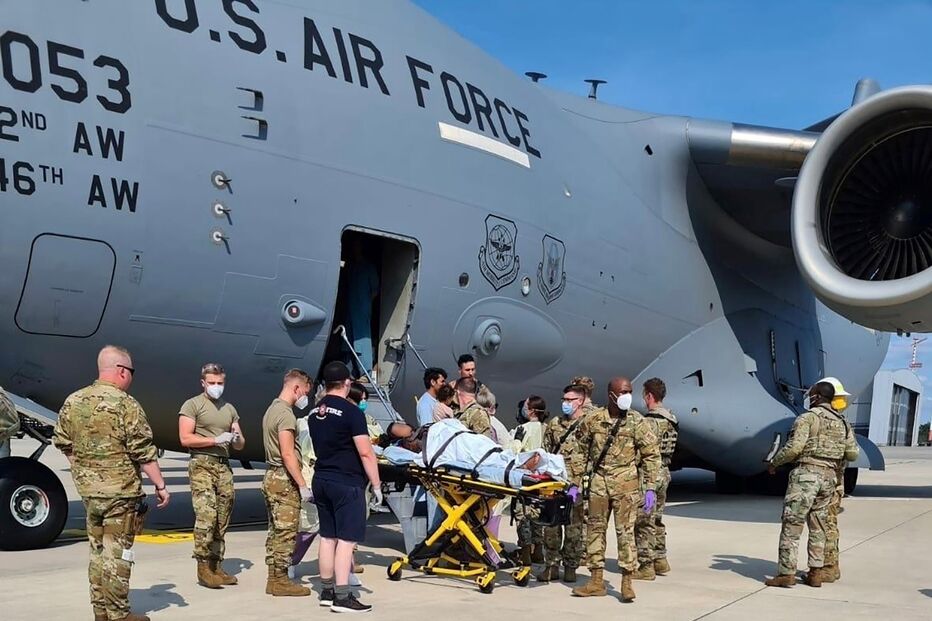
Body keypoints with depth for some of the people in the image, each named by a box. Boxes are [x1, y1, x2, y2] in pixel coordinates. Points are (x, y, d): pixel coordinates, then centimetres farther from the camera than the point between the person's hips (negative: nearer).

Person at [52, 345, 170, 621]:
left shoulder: (73, 402, 4)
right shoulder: (126, 404, -15)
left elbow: (63, 444, 12)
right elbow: (144, 453, -15)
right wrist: (161, 486, -7)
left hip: (88, 490, 6)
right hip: (121, 491, -6)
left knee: (97, 551, 16)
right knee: (117, 554, 1)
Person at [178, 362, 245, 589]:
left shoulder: (229, 409, 19)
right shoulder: (192, 405, 2)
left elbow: (240, 446, 21)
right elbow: (185, 438, -9)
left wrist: (237, 438, -2)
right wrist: (216, 440, -13)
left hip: (224, 466, 6)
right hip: (202, 465, -6)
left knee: (222, 520, 5)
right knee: (206, 515, -17)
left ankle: (216, 566, 11)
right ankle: (203, 567, -11)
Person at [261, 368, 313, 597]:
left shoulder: (272, 409, 16)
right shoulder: (286, 414, -16)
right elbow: (288, 454, -22)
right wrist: (303, 485, -20)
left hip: (271, 477, 10)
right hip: (284, 480, -10)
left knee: (276, 531, 13)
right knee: (286, 531, -4)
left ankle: (273, 579, 18)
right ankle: (281, 581, 0)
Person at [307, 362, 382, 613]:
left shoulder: (314, 413, 10)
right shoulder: (351, 412, -14)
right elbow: (365, 453, -16)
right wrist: (376, 484, -10)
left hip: (321, 480, 8)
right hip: (347, 484, -8)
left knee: (328, 537, 13)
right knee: (346, 539, -6)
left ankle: (327, 591, 19)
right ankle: (342, 597, -7)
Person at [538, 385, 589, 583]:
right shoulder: (554, 424, 14)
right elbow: (546, 451, 19)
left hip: (577, 484, -4)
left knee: (575, 527, 2)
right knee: (551, 525, 4)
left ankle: (571, 567, 13)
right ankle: (551, 565, 13)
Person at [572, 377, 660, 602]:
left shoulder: (636, 421, -3)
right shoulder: (592, 419, 2)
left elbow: (651, 454, -1)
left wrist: (650, 488, -7)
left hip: (625, 484, -3)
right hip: (598, 482, 3)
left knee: (625, 531, -4)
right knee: (595, 529, 7)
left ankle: (627, 582, 5)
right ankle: (596, 581, 17)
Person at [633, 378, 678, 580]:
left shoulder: (650, 421, -19)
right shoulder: (670, 419, 10)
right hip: (664, 472, 10)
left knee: (644, 522, -3)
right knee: (656, 519, 19)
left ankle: (646, 565, 0)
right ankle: (660, 560, 25)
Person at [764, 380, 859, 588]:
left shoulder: (808, 418, -7)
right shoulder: (842, 423, 13)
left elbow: (794, 447, -15)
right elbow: (852, 454, 10)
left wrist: (774, 463, -2)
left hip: (806, 473, -7)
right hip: (829, 477, 7)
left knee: (792, 526, -4)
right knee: (818, 528, 14)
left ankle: (786, 573, -6)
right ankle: (815, 573, 14)